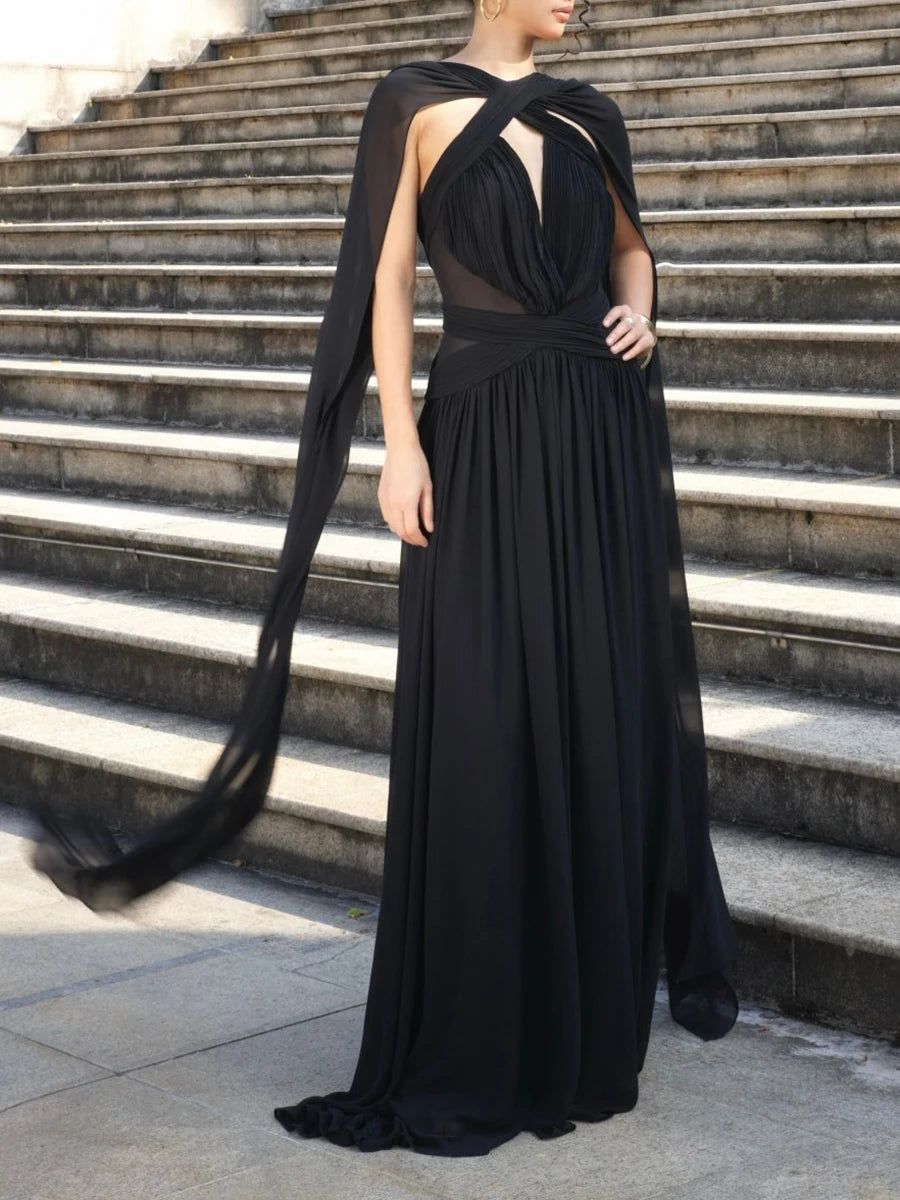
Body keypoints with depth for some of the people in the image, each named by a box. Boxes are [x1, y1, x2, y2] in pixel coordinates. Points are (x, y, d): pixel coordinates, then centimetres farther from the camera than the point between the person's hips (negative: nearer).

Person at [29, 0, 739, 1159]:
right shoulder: (414, 101, 0)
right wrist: (400, 443, -11)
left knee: (612, 713, 9)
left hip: (602, 440, 5)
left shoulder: (587, 114, 12)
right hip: (484, 441, -5)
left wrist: (637, 310, 2)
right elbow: (387, 283, -3)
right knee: (481, 727, -4)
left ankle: (595, 995, 27)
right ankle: (472, 1045, 8)